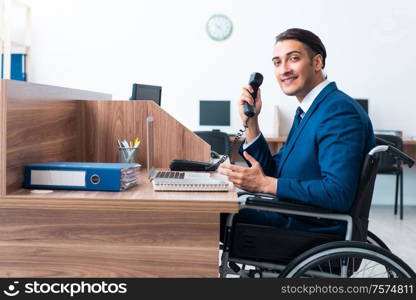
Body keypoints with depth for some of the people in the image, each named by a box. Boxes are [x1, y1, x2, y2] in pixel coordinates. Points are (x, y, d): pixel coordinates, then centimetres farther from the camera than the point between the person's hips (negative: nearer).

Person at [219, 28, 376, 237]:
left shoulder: (339, 111, -19)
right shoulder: (308, 110, 12)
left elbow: (338, 194, -28)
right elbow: (273, 172, 12)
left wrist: (264, 184, -24)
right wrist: (251, 122, 0)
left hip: (318, 229, -9)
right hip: (293, 214, 9)